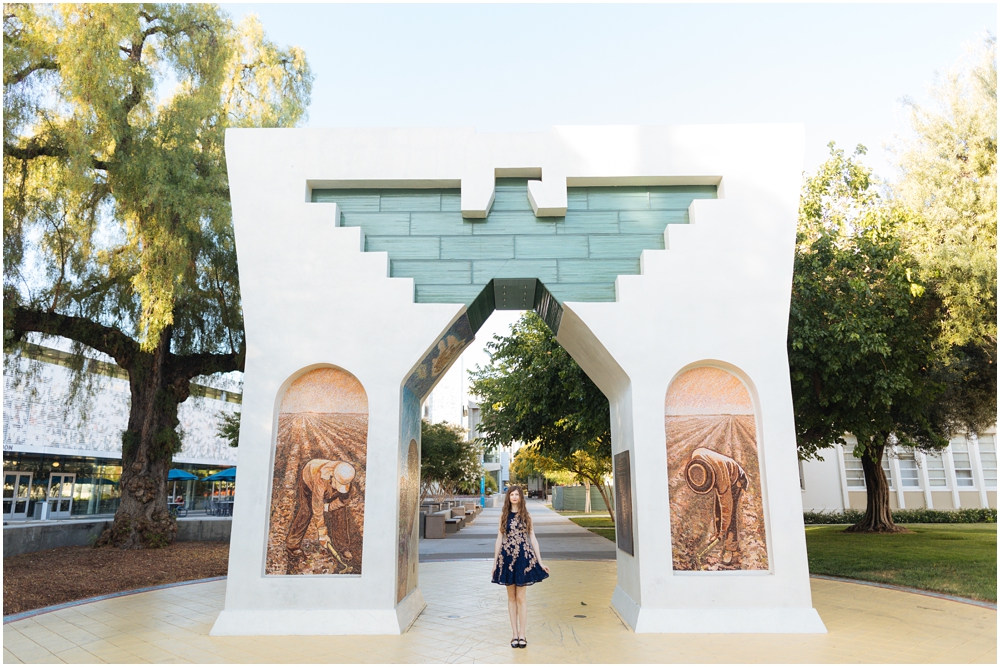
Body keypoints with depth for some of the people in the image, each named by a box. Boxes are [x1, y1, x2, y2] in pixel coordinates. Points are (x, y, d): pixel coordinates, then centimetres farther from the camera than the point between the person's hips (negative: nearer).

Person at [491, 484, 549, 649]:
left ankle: (522, 635, 7)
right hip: (506, 558, 1)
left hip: (523, 557, -1)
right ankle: (515, 634, 14)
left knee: (520, 597, 0)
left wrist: (540, 561, 1)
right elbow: (499, 539, 6)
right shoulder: (504, 515, 5)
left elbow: (533, 539, 5)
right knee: (511, 597, 7)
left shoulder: (526, 516, 4)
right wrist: (495, 562, 4)